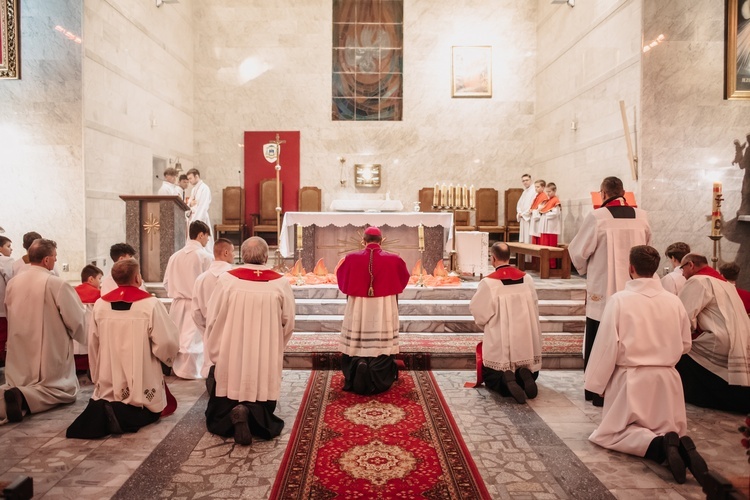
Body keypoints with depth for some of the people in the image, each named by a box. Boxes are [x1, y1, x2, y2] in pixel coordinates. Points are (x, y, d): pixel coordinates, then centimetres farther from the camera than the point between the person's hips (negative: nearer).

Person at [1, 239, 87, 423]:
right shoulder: (57, 284, -18)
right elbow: (77, 319, -13)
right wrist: (81, 334, 9)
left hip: (19, 352, 6)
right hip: (50, 351, -6)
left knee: (20, 385, 23)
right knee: (64, 390, 8)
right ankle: (24, 398, -20)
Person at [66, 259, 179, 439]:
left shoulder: (100, 304, -1)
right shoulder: (150, 303, -15)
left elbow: (93, 345, 8)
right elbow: (168, 343, -16)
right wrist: (166, 357, 8)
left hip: (107, 389, 4)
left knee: (102, 409, 31)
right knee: (150, 413, 20)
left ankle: (104, 412, -4)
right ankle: (123, 416, -10)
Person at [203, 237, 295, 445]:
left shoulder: (227, 279, -8)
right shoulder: (281, 283, -6)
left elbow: (211, 320, -2)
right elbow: (288, 323, 1)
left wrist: (215, 355, 12)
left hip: (230, 361, 0)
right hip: (266, 364, 0)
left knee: (217, 419, 15)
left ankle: (233, 416, -18)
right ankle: (254, 416, -20)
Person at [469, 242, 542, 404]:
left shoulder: (488, 282, -13)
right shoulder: (527, 278, 0)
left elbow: (479, 312, -7)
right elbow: (534, 308, 9)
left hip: (499, 343, -3)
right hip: (526, 341, 4)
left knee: (490, 377, 15)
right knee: (530, 375, 25)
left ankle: (505, 380, -19)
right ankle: (524, 374, -11)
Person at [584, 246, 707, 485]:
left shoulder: (619, 300, -13)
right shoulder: (674, 301, -1)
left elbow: (607, 346, -12)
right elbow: (685, 345, 9)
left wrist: (596, 383, -2)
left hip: (630, 378, -4)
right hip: (667, 378, 4)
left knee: (611, 433, 9)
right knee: (672, 431, 20)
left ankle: (658, 445, -19)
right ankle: (679, 446, -16)